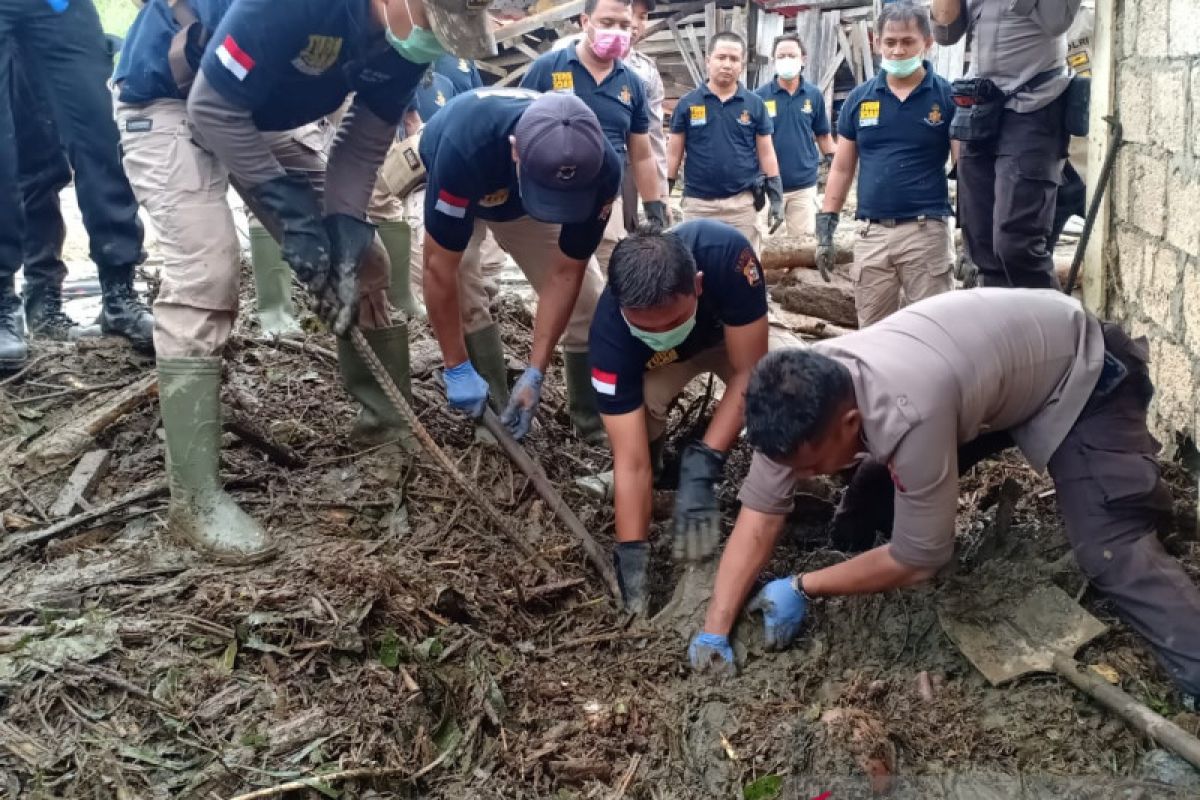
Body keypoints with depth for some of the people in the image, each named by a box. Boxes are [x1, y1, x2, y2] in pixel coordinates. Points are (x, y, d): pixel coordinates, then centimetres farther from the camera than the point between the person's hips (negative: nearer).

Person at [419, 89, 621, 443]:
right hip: (450, 190, -2)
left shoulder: (599, 167, -37)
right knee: (463, 297, -24)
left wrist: (534, 373, -27)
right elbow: (440, 266, -36)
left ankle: (599, 430, 8)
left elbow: (566, 273, -25)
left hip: (522, 204, 2)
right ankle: (497, 417, -9)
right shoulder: (464, 146, -47)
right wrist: (457, 368, -30)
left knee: (589, 301, -7)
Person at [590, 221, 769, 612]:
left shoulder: (726, 254, -42)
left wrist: (703, 466, -41)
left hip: (734, 338, 1)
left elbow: (749, 373, -34)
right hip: (655, 363, 0)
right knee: (638, 407, -32)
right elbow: (631, 462, -36)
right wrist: (631, 556, -39)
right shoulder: (610, 334, -39)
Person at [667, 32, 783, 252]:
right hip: (698, 203, 0)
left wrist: (776, 196, 2)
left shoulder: (754, 104, 4)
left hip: (742, 202, 1)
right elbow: (674, 152, 5)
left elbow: (766, 152, 6)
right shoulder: (687, 103, 2)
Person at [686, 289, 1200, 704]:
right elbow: (759, 514, -17)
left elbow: (918, 560, -30)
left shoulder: (908, 416, -43)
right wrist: (715, 631, -22)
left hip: (1079, 371, -7)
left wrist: (803, 589, -21)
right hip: (993, 346, 7)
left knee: (1109, 548, -21)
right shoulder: (803, 395, -22)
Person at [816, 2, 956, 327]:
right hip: (871, 233, 3)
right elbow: (841, 168, 12)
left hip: (926, 231, -3)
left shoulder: (948, 96, -1)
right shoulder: (859, 99, 8)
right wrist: (825, 229, 6)